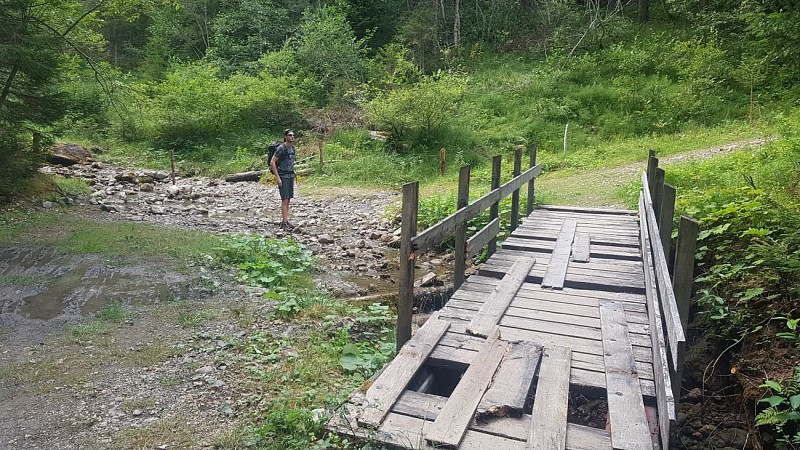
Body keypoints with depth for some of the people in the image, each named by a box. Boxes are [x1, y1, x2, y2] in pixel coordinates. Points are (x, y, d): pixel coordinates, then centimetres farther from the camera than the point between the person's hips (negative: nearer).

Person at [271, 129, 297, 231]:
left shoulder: (292, 148, 10)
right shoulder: (281, 148, -13)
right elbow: (272, 162, -16)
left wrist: (293, 175, 15)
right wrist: (277, 178, -18)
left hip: (290, 176, 8)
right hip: (283, 177, -8)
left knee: (288, 200, 9)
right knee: (285, 200, -9)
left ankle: (284, 221, 16)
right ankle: (285, 223, -8)